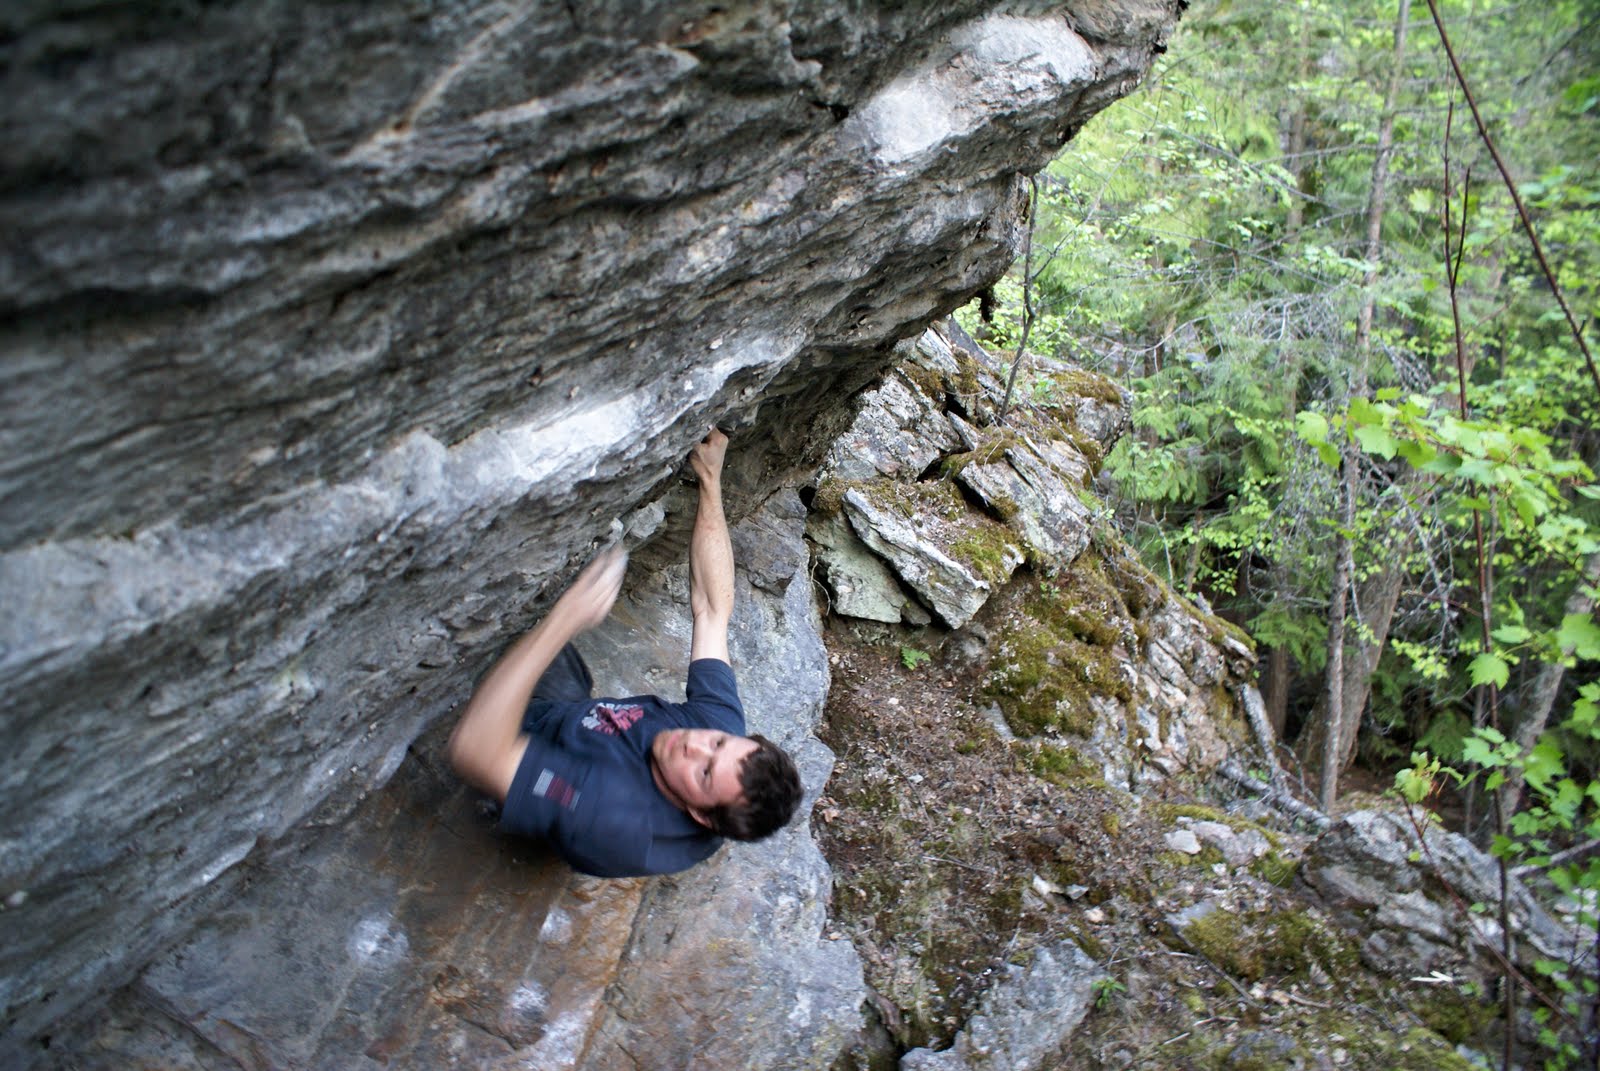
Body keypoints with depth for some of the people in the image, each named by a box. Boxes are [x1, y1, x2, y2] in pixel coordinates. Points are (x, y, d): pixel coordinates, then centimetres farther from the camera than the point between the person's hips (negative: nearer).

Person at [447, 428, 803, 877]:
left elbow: (473, 748, -55)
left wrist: (563, 620, -59)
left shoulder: (613, 823, -49)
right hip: (579, 709, 5)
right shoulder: (722, 723, -30)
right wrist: (710, 481, -21)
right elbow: (712, 610, -20)